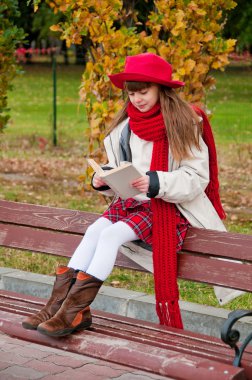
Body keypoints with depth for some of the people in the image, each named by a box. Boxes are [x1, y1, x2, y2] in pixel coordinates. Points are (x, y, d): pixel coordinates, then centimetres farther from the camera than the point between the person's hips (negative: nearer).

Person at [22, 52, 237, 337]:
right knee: (94, 231, -20)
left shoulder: (183, 125, -8)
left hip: (169, 205, -6)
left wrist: (157, 183, -28)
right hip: (131, 201, 6)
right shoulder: (126, 127, 11)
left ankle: (75, 310, -24)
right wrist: (103, 181, -5)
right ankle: (60, 301, -24)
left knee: (111, 234, -25)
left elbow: (197, 177, -13)